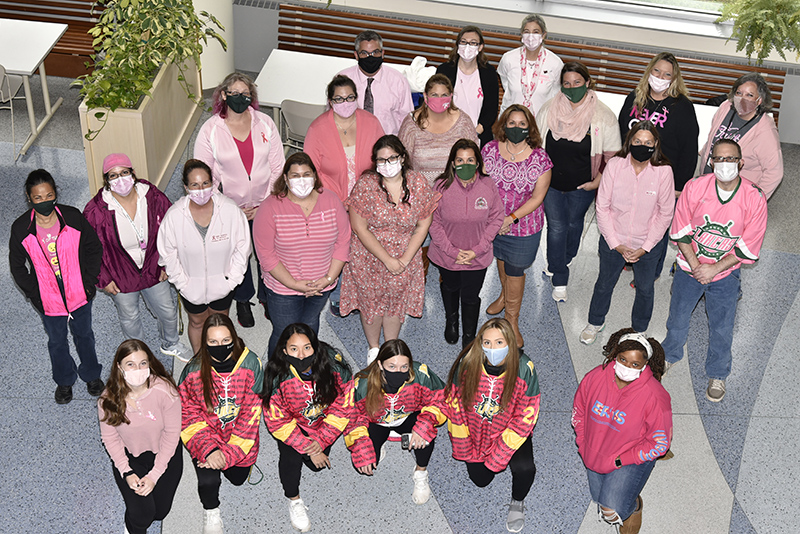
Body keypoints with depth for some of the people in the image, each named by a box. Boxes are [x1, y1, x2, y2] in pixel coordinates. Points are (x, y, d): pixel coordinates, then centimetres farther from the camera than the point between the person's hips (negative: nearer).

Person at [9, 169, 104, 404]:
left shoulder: (73, 217, -18)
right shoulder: (20, 229, -17)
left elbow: (94, 248, -5)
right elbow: (17, 266, -3)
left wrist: (89, 282, -8)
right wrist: (34, 294, -7)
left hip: (79, 295, 0)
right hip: (48, 301, 0)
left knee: (84, 334, 23)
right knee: (57, 341, 22)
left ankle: (91, 374, 49)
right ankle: (64, 380, 48)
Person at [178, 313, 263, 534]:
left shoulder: (251, 364, -20)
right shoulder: (194, 371, -20)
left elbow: (250, 414, -15)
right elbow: (188, 414, -11)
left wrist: (229, 453, -21)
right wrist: (209, 449, -25)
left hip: (239, 438, 2)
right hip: (207, 435, -2)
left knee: (238, 478, 12)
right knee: (208, 480, -22)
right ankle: (211, 511, 14)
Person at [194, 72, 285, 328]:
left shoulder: (265, 124, -5)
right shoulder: (209, 130, -10)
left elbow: (277, 168, -2)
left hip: (265, 207, 1)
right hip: (231, 208, -1)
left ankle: (268, 297, 42)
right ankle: (243, 301, 42)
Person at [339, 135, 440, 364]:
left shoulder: (418, 183, -12)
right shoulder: (366, 184, -19)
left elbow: (423, 225, -5)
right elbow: (360, 228, -17)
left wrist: (405, 259, -11)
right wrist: (387, 260, -17)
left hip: (405, 258, 2)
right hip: (368, 257, -1)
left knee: (396, 303, 17)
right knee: (371, 302, 14)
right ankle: (374, 347, 40)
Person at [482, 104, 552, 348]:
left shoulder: (539, 158, -15)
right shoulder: (490, 149, -8)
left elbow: (537, 197, -13)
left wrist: (511, 218, -20)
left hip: (524, 226, -3)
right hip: (493, 222, 3)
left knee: (515, 270, 8)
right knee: (501, 259, 25)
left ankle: (512, 318, 29)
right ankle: (504, 295, 55)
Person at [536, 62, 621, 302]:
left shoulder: (603, 115, -13)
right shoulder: (549, 109, -6)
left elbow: (611, 154, -5)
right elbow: (536, 144, 6)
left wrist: (598, 181, -10)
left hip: (581, 186, 0)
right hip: (551, 183, 1)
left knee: (574, 224, 20)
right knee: (556, 227, 5)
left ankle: (563, 262, 47)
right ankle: (559, 280, 17)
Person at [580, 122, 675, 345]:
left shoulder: (663, 171, -16)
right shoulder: (615, 165, -15)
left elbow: (665, 213, -8)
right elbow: (602, 207, -9)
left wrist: (645, 247, -10)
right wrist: (616, 243, -11)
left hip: (648, 245, 0)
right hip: (613, 241, 0)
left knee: (645, 288, 19)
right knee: (604, 283, 19)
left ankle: (640, 330, 44)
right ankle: (595, 322, 45)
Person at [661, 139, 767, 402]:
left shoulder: (755, 199, -19)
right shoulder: (695, 187, -18)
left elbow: (748, 248, -13)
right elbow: (680, 231, -9)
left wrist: (714, 270, -17)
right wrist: (695, 265, -16)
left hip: (725, 274, -1)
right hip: (689, 266, 1)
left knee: (722, 328, 11)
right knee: (678, 316, 19)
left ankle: (717, 375, 36)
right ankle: (670, 355, 48)